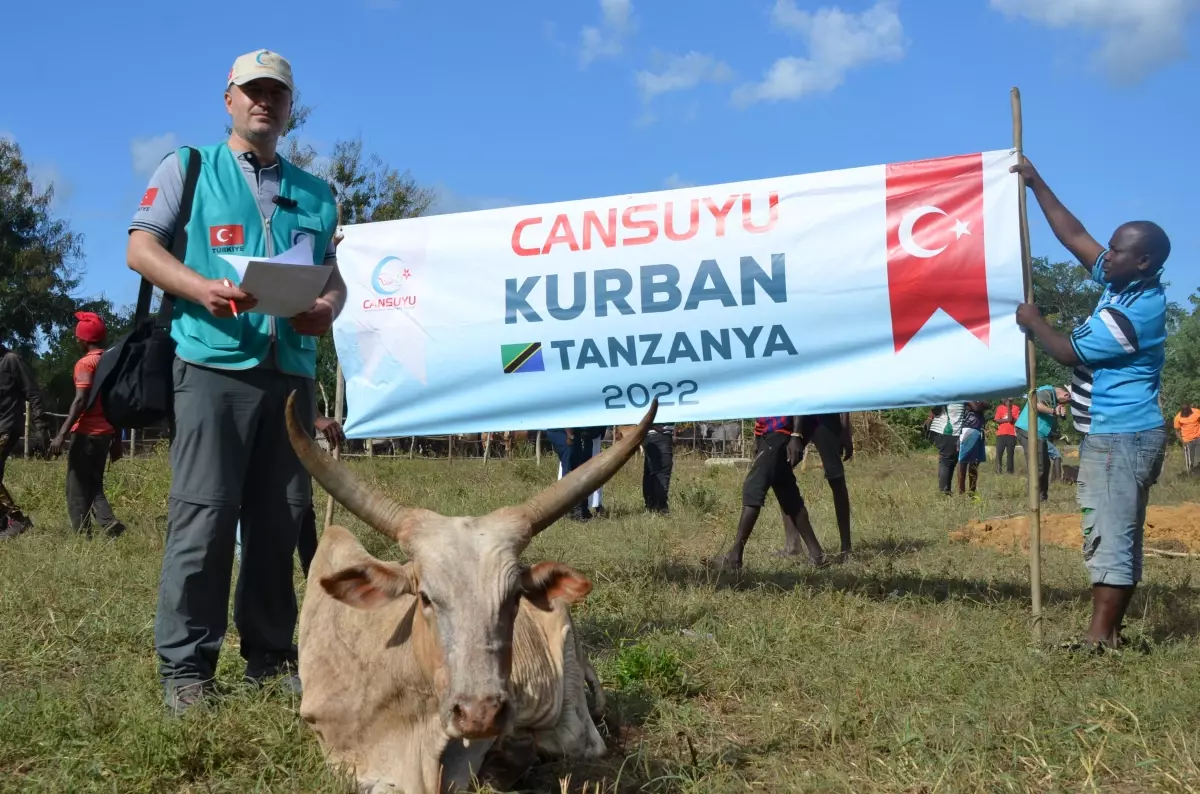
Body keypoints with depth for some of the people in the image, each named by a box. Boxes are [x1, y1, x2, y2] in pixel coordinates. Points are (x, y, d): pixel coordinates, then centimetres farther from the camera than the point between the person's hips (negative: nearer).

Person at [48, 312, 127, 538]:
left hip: (86, 433, -7)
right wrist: (117, 439, 19)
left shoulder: (86, 363, -9)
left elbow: (81, 401, -19)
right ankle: (110, 523, -5)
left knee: (77, 489, 0)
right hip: (105, 433, 7)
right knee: (94, 485, 15)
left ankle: (83, 536, -4)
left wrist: (62, 434, -20)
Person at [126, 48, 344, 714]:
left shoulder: (315, 194, 22)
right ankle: (184, 667, -1)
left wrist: (328, 306, -5)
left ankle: (271, 656, 15)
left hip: (293, 371, 4)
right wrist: (203, 289, -16)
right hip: (215, 364, -4)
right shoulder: (188, 167, 11)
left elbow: (333, 277, 20)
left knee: (282, 518, 5)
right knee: (203, 513, -8)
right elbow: (141, 247, 3)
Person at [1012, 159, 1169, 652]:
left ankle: (1100, 639, -6)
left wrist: (1033, 322, 2)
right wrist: (1037, 185, 11)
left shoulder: (1131, 312, -22)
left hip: (1121, 437, -11)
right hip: (1115, 434, 11)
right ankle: (1109, 630, 20)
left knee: (1111, 538, -8)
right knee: (1113, 536, 13)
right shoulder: (1125, 285, 7)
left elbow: (1069, 353, -14)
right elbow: (1075, 237, 12)